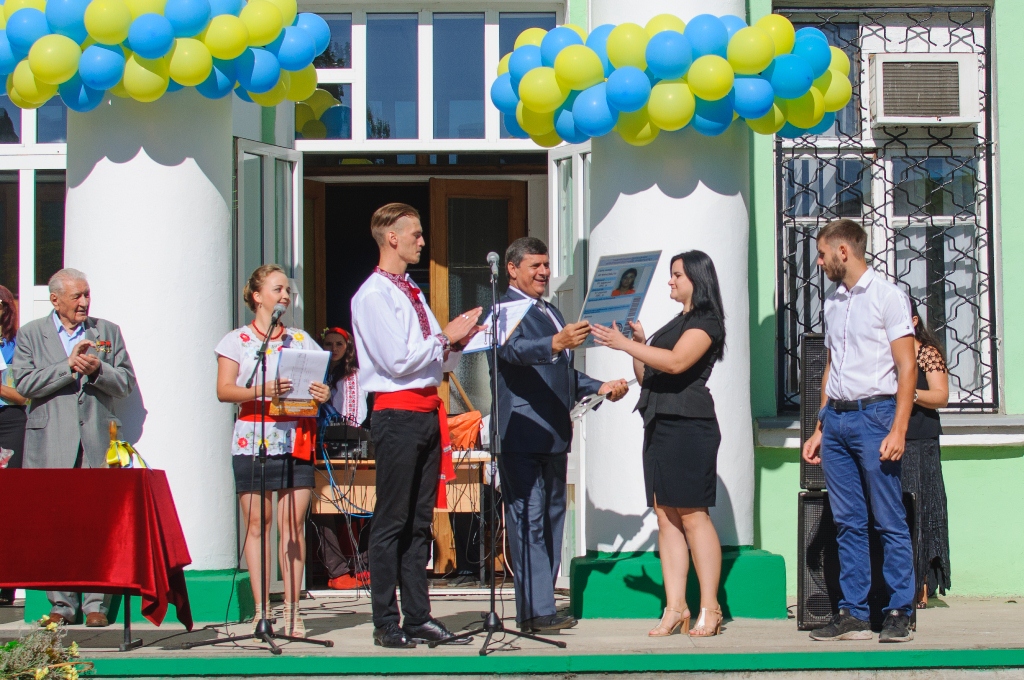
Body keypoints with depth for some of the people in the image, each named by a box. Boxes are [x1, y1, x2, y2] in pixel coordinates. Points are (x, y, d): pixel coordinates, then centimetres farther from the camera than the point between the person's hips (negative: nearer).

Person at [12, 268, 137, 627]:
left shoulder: (108, 332, 13)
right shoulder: (30, 335, 9)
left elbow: (126, 383, 9)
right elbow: (24, 383, -4)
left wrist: (97, 369, -10)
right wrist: (69, 365, -12)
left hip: (98, 444, 0)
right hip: (51, 445, 0)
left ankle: (96, 604, 2)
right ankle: (62, 604, 8)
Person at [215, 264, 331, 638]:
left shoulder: (301, 339, 16)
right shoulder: (237, 340, 7)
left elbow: (317, 382, 16)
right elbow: (224, 390, -2)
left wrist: (322, 394, -7)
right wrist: (260, 391, -19)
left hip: (296, 439, 2)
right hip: (252, 440, -2)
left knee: (293, 524, -4)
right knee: (256, 525, -2)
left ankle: (292, 610, 1)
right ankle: (261, 610, 2)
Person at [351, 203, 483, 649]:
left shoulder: (412, 292, 17)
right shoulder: (373, 294, -9)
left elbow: (441, 361, 19)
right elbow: (398, 361, -17)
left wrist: (457, 341, 0)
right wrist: (446, 336, -9)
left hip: (427, 411, 9)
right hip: (398, 413, -9)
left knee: (419, 520, 11)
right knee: (391, 522, -4)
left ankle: (418, 617, 16)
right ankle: (386, 624, 1)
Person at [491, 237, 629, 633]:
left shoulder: (552, 314, 23)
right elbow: (514, 349, -26)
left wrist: (600, 388, 15)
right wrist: (555, 344, -43)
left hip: (554, 436, 9)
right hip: (521, 435, -9)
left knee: (551, 519, 12)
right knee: (528, 522, -10)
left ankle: (542, 604, 19)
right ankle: (535, 611, -10)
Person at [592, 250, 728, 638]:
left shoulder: (705, 321, -3)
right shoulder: (675, 324, 23)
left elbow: (676, 362, -20)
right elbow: (646, 376, 23)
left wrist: (624, 344, -18)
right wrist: (638, 344, 7)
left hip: (689, 426, -9)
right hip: (659, 425, 9)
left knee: (692, 515, -9)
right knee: (666, 517, 3)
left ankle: (710, 609, -5)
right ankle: (675, 608, 3)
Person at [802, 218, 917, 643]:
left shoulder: (887, 296, -3)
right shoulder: (833, 303, 17)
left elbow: (906, 368, -7)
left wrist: (898, 430, -15)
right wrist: (819, 428, 17)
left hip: (874, 414, -6)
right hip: (836, 418, 6)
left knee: (889, 522, -3)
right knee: (848, 523, 6)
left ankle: (899, 613, 1)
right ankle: (852, 614, 9)